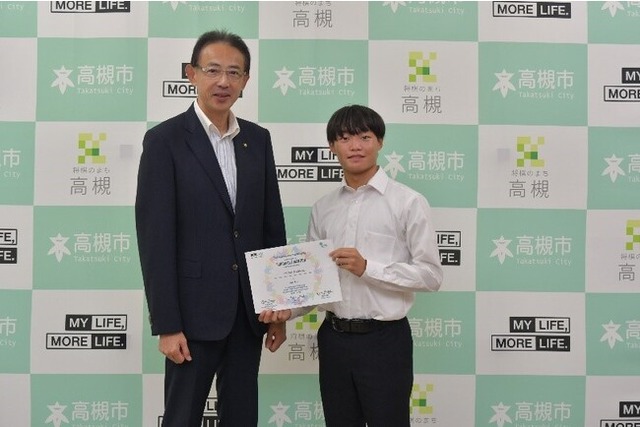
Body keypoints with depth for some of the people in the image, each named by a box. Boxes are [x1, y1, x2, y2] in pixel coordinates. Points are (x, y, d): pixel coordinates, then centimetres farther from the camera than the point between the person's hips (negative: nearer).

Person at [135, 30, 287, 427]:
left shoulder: (258, 139, 7)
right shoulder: (165, 140, -7)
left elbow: (272, 225, 10)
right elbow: (155, 237, -11)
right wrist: (167, 324, -13)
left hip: (249, 308, 5)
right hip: (195, 309, -4)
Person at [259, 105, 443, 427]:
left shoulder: (408, 202, -7)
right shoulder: (322, 208, 7)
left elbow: (431, 275, -10)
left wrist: (368, 268, -19)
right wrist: (289, 309, -6)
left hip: (384, 339, -4)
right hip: (333, 338, 5)